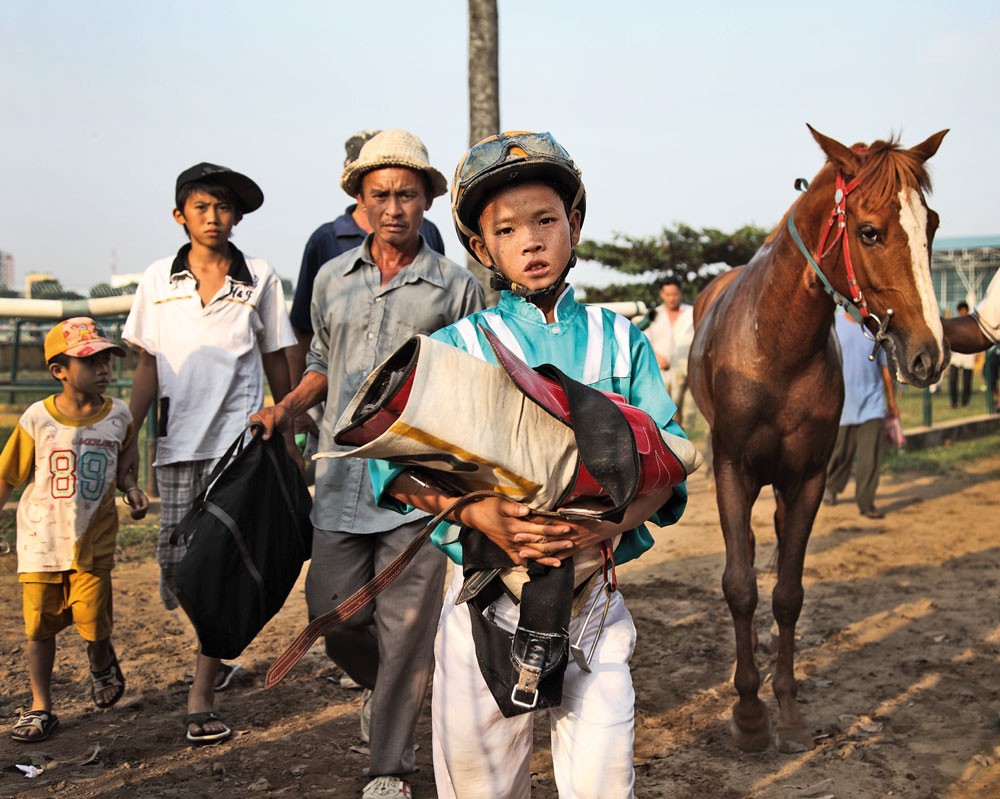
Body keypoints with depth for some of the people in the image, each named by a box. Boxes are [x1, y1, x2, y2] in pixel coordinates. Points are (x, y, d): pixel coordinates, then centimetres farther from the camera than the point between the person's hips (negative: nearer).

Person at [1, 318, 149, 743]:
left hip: (93, 540, 1)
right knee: (40, 626, 7)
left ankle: (102, 663, 33)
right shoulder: (37, 419, -9)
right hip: (40, 540, 0)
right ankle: (40, 708, 23)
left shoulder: (117, 415, -3)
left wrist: (132, 489, -3)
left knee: (94, 623, -3)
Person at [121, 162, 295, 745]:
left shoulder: (259, 279, 5)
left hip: (238, 437, -2)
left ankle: (202, 699, -1)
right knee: (178, 561, 3)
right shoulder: (159, 280, 9)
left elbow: (277, 363, 9)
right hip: (177, 440, 2)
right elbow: (148, 368, 11)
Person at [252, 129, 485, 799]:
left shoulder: (457, 287, 0)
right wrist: (290, 405, 5)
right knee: (334, 618, 8)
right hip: (341, 479, 4)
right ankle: (387, 689, 41)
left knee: (406, 627, 0)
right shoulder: (332, 280, 11)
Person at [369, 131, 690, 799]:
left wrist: (616, 520, -22)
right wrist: (478, 513, -25)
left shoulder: (621, 341, 7)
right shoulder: (455, 347, 3)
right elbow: (392, 460, -7)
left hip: (593, 593, 1)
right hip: (484, 596, 0)